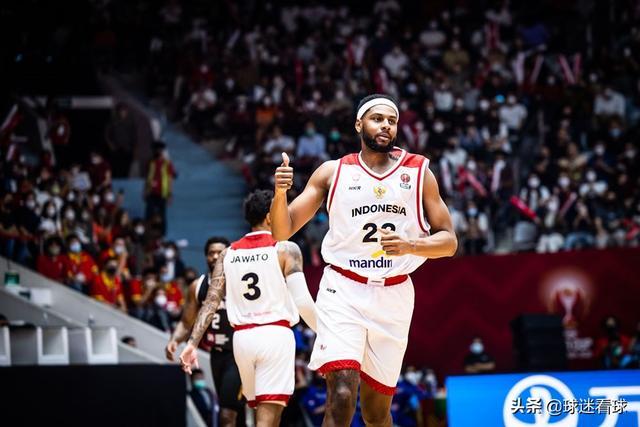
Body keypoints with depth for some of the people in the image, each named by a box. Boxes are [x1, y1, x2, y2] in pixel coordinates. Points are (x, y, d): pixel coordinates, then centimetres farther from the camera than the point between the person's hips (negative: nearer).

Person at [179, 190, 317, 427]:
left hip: (243, 337, 5)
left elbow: (211, 301, 4)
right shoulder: (286, 249, -2)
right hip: (275, 335, -5)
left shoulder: (229, 254, 12)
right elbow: (302, 301, -8)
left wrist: (192, 343, 2)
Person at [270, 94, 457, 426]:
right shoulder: (333, 172, 3)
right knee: (341, 397, -20)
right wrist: (280, 192, -18)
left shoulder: (419, 173, 5)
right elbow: (282, 231, 3)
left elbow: (448, 241, 5)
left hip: (393, 296, 2)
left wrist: (409, 246, -16)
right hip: (343, 290, -2)